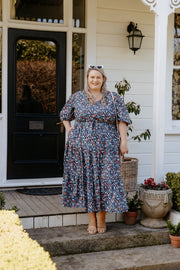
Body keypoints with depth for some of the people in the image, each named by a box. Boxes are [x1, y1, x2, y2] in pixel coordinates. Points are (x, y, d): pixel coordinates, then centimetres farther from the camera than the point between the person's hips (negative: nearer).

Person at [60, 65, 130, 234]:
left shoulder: (114, 98, 5)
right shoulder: (77, 97, 8)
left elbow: (122, 120, 2)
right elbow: (64, 115, 21)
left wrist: (123, 141, -5)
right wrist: (69, 131, 7)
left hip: (106, 147, -1)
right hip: (82, 147, 1)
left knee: (105, 179, -3)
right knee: (87, 180, 4)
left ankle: (101, 218, 14)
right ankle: (91, 219, 16)